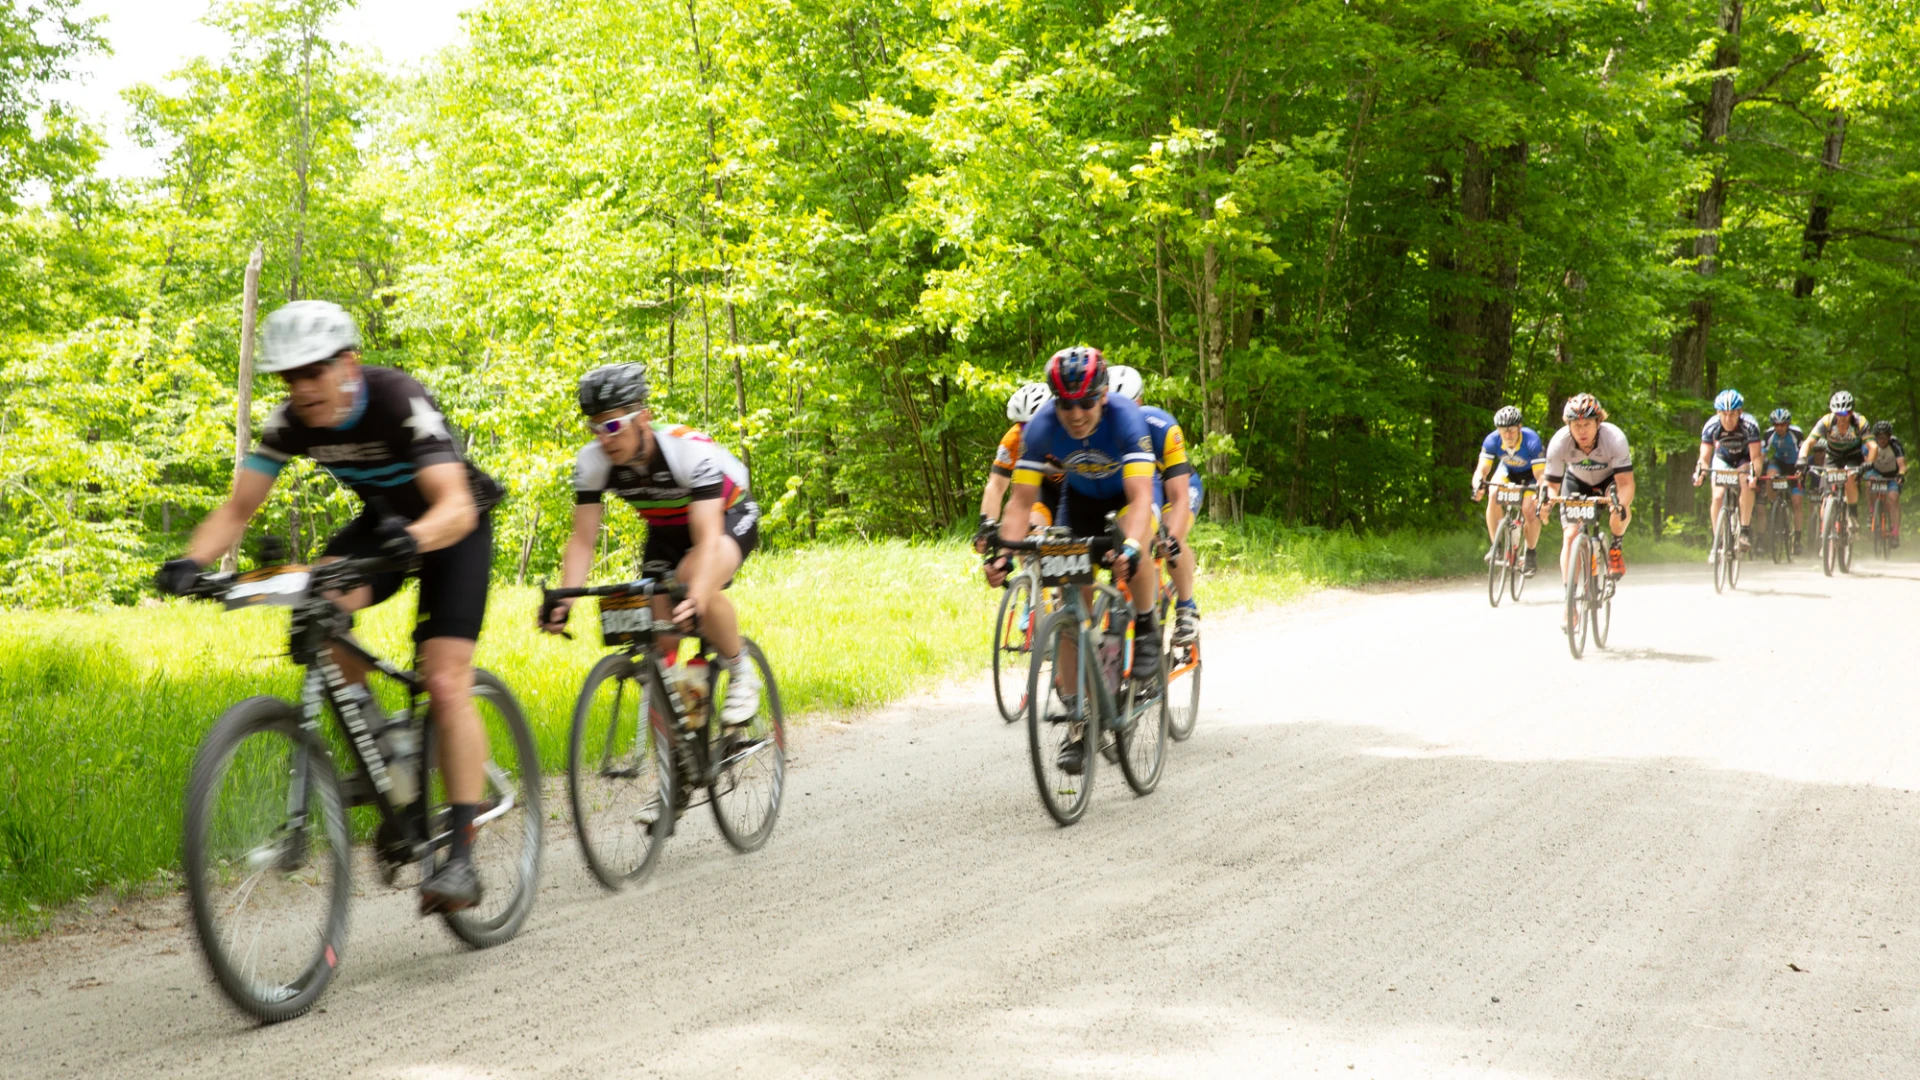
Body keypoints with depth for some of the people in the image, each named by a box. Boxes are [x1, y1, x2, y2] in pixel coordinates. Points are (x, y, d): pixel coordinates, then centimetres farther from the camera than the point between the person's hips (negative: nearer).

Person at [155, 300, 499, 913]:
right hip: (384, 522, 5)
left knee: (447, 684, -18)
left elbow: (456, 506, -43)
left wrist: (411, 538, -64)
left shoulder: (400, 401, -33)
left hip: (453, 527, -5)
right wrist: (192, 561, -36)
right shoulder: (292, 421, -17)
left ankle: (461, 859, -15)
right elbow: (238, 508, -16)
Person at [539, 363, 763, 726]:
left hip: (728, 518, -5)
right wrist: (562, 600, -35)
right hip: (666, 531, 5)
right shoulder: (592, 462, -22)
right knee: (660, 645, -8)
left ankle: (742, 673, -13)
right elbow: (582, 540, -19)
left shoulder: (691, 451, -37)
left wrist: (694, 599, -61)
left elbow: (708, 539, -44)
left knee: (695, 581, -36)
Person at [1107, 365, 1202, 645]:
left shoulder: (1161, 428, -36)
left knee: (1170, 537, -31)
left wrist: (1172, 540, -57)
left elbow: (1180, 498, -40)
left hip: (1178, 485, -4)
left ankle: (1187, 609, -10)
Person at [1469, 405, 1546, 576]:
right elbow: (1482, 469, -28)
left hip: (1530, 472, -3)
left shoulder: (1531, 441, -36)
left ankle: (1531, 552, 2)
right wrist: (1478, 484, -51)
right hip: (1507, 469, 3)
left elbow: (1541, 474, -37)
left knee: (1529, 509, -22)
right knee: (1494, 497, -26)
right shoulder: (1492, 440, -28)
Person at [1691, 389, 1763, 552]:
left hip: (1744, 460, -2)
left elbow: (1755, 457, -34)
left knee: (1746, 482, -33)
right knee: (1718, 497, -18)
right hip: (1722, 460, 2)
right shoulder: (1711, 427, -28)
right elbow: (1704, 457, -27)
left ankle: (1745, 528, -21)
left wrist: (1755, 474, -54)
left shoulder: (1749, 426, -32)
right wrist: (1699, 473, -48)